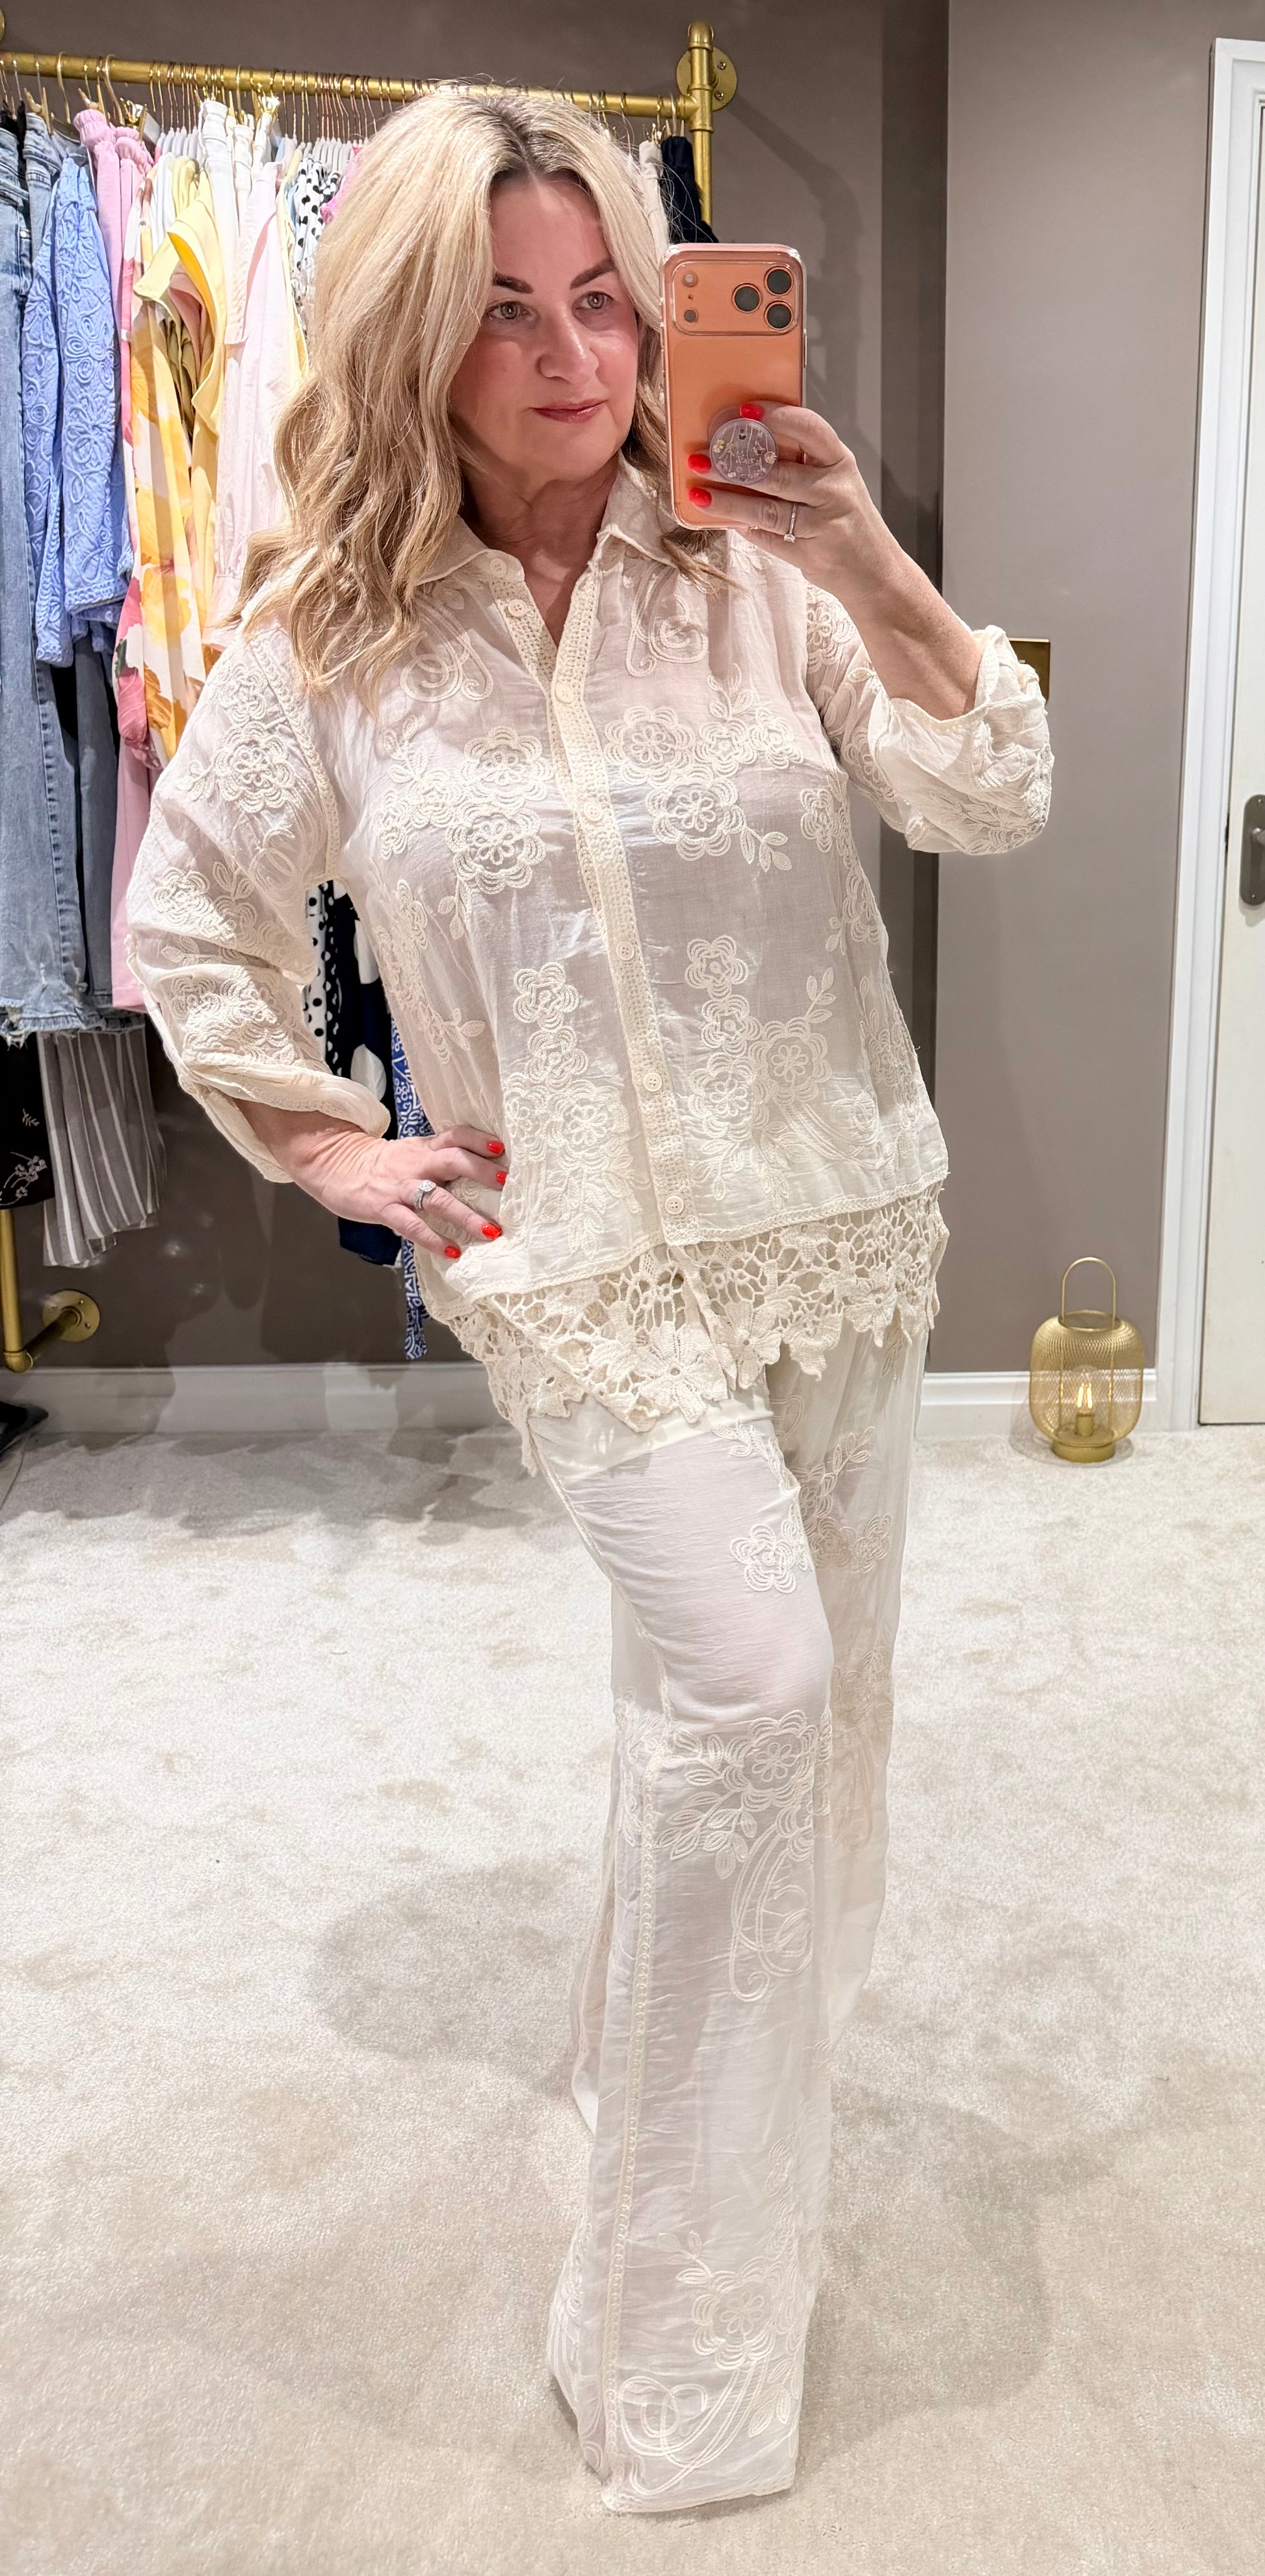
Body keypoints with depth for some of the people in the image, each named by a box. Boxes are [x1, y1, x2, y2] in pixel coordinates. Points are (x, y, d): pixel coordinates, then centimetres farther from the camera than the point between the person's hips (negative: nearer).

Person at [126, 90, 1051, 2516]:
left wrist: (875, 568, -25)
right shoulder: (327, 642, -4)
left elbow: (994, 802, -11)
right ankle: (676, 2331, 6)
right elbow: (187, 932, 8)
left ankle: (698, 2040, 48)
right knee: (746, 1678, -17)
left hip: (840, 1223, 4)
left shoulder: (754, 566, -3)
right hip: (583, 1253, -3)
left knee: (808, 1690, 15)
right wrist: (331, 1146, 1)